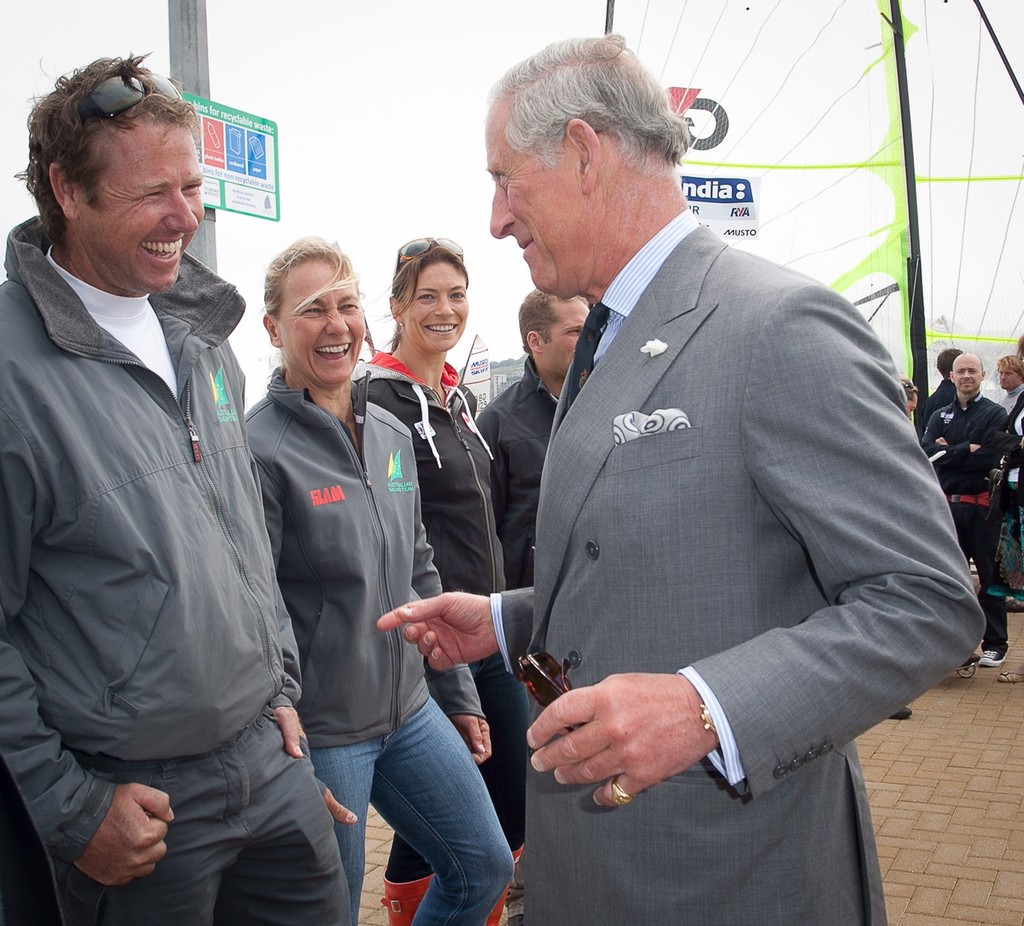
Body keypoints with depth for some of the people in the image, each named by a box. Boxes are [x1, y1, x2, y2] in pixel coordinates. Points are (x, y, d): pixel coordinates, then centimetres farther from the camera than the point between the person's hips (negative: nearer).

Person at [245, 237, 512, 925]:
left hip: (408, 709, 7)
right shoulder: (258, 449, -16)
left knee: (485, 867, 15)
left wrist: (459, 696, 15)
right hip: (317, 733, -7)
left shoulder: (392, 435, 6)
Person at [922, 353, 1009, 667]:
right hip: (949, 506, 4)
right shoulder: (940, 416, 12)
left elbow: (992, 456, -16)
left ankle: (995, 644, 11)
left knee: (990, 576, 2)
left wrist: (949, 452, -9)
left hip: (983, 506, -4)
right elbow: (927, 451, -5)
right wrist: (968, 450, -15)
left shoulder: (995, 414, 0)